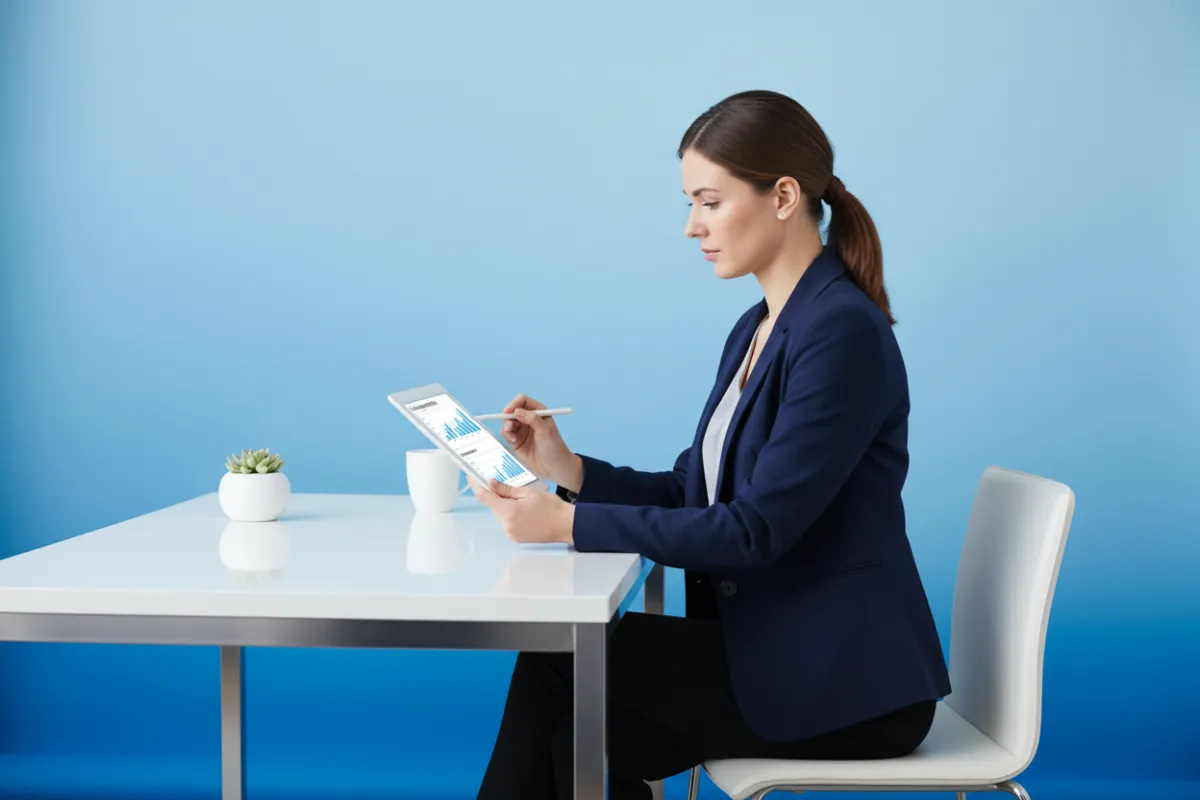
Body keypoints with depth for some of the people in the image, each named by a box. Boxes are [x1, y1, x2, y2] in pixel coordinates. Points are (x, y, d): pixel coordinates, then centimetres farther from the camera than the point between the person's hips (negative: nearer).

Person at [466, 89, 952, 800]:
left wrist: (571, 523, -23)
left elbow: (755, 530, -23)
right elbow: (691, 492, 13)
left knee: (563, 661, -12)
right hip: (775, 651, 8)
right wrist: (569, 469, -1)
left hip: (845, 683, -8)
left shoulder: (844, 333, -19)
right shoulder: (758, 329, 11)